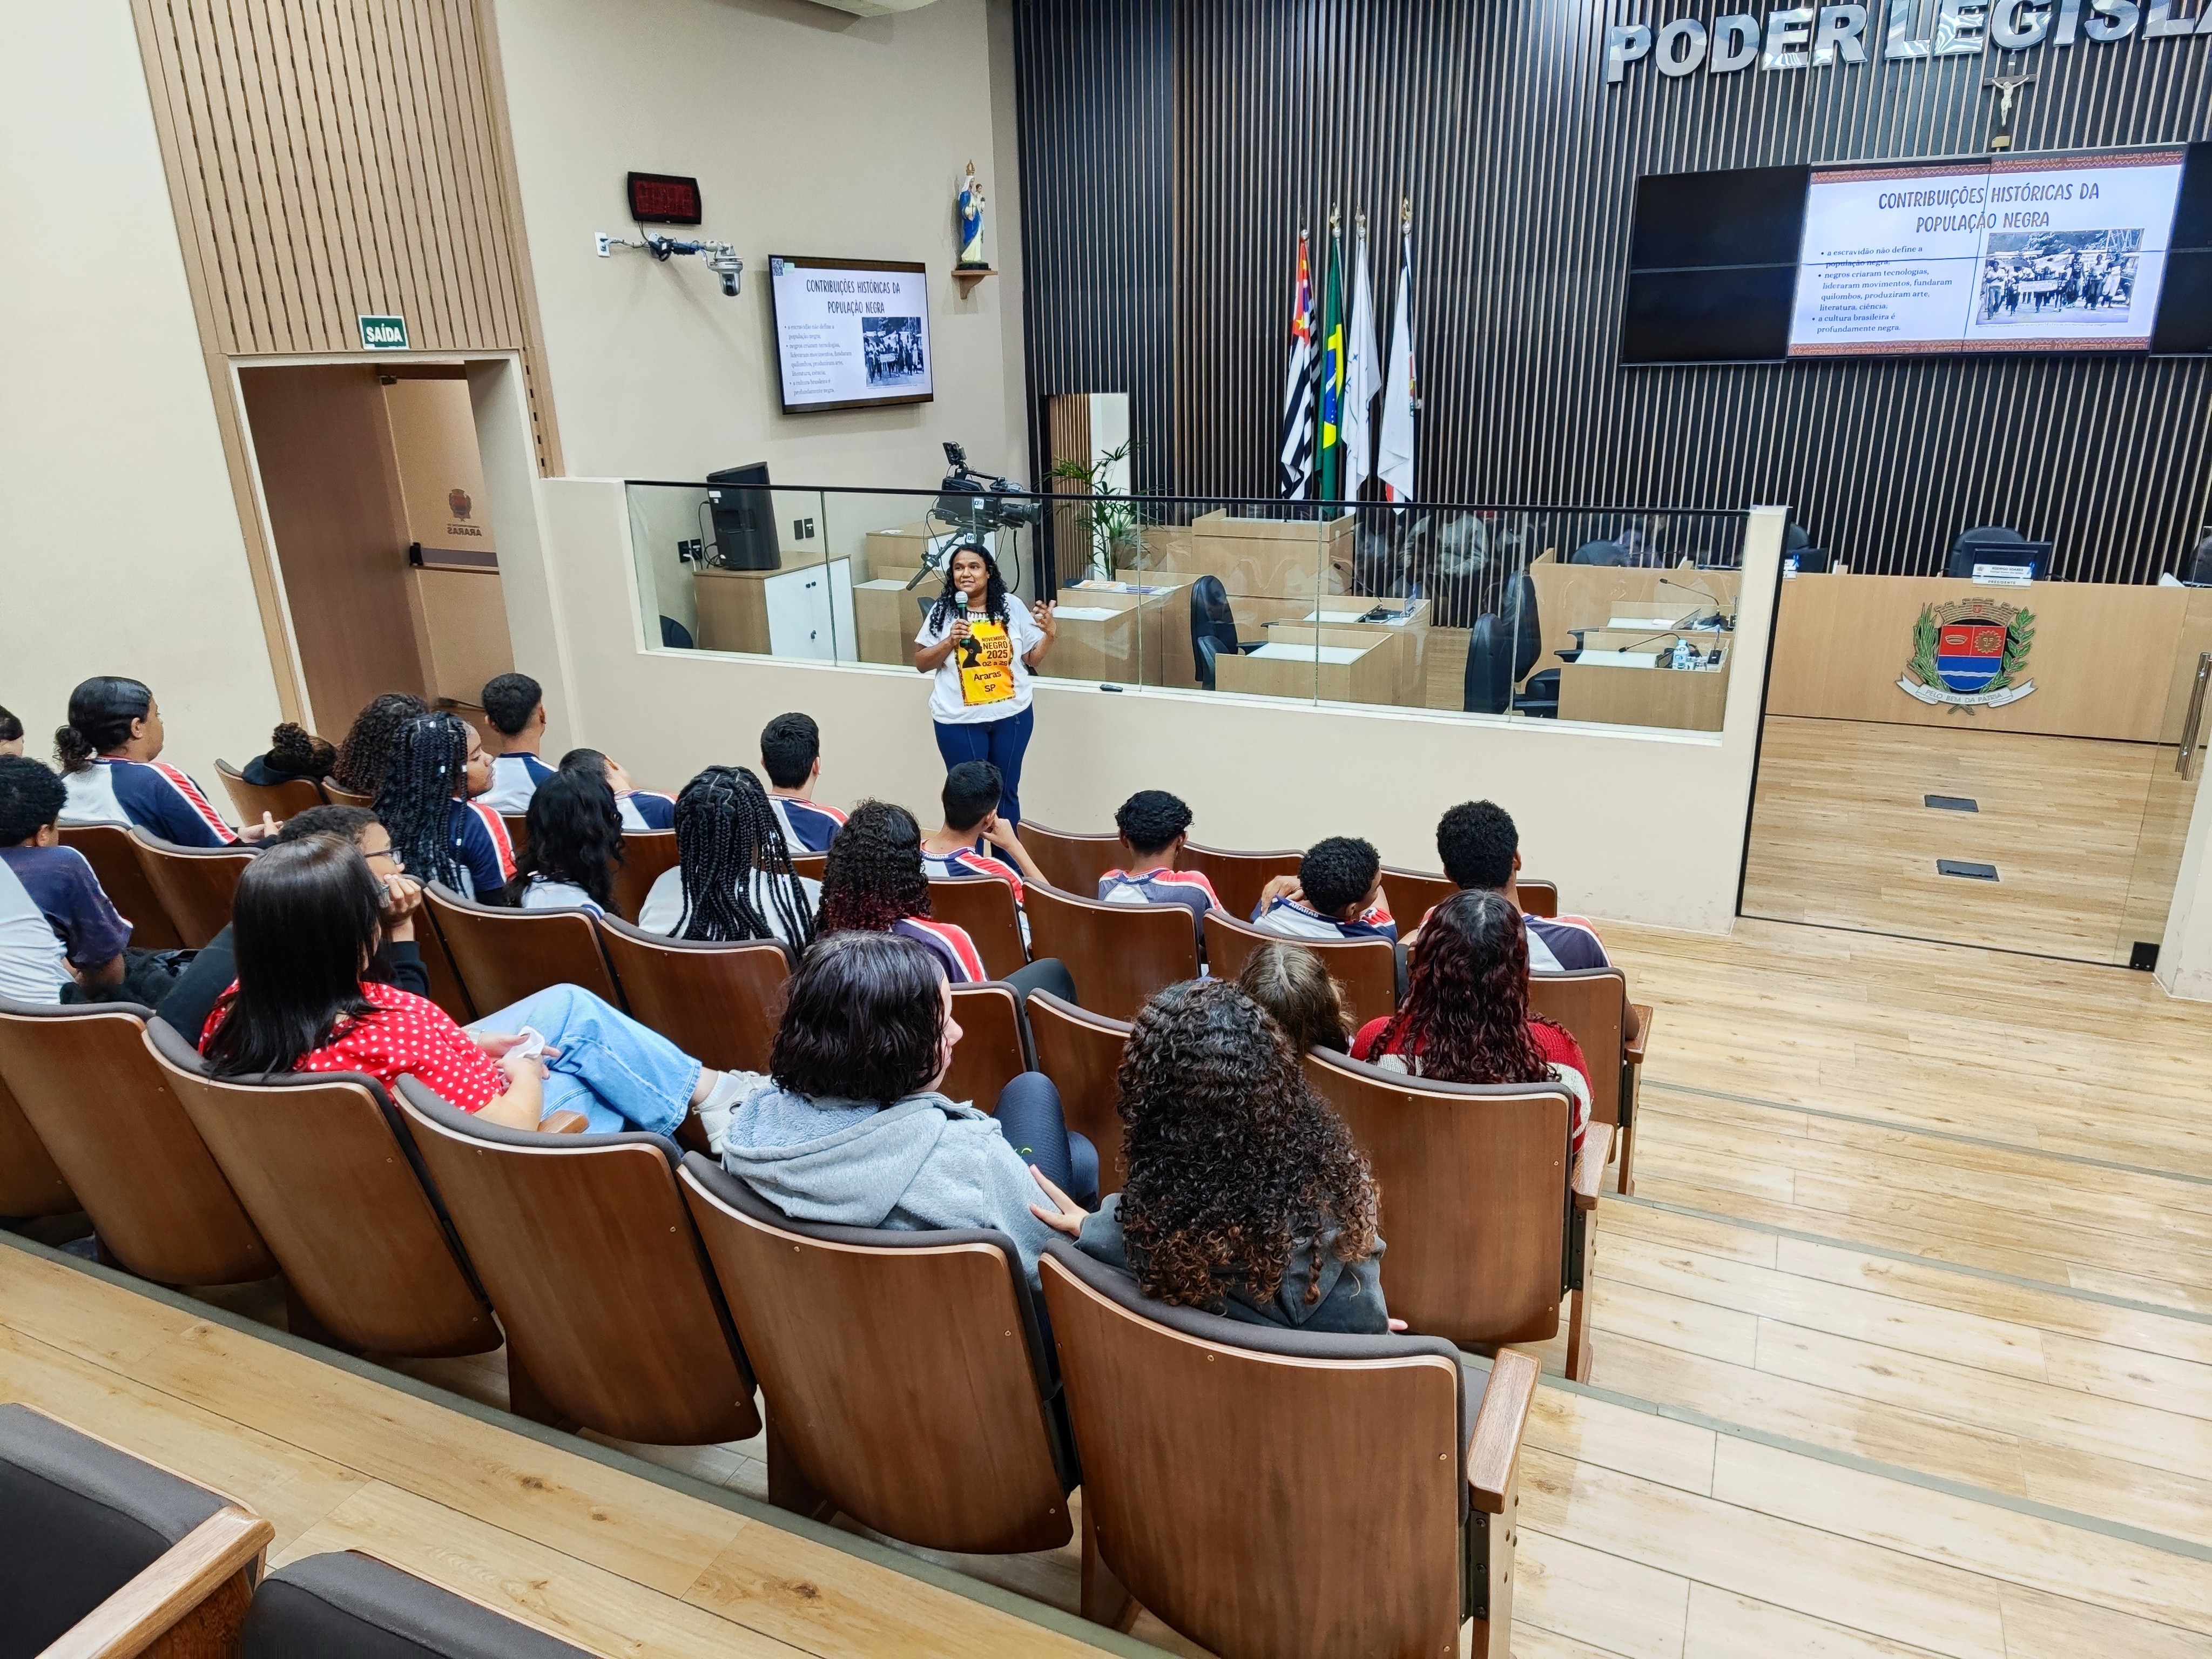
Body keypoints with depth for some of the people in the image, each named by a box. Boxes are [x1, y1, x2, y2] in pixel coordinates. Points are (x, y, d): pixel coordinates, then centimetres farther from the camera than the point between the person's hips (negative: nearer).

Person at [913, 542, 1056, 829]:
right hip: (959, 721, -1)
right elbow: (921, 662, -1)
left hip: (1011, 715, 2)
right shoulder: (942, 611, -4)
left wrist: (1050, 633, -13)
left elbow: (1033, 658, 5)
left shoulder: (1012, 607, -2)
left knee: (1007, 792, 15)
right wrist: (950, 641, -16)